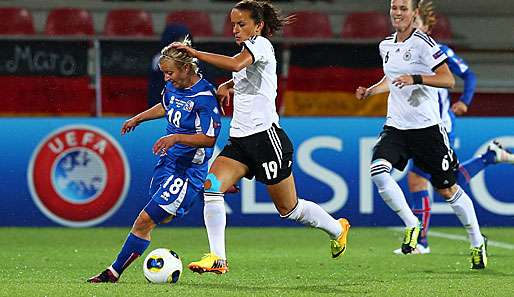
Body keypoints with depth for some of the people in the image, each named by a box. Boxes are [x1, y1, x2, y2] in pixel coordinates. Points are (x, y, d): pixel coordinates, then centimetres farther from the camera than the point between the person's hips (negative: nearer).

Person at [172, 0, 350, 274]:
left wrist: (194, 53, -27)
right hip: (239, 140, 8)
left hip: (265, 136, -8)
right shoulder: (248, 53, 18)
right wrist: (227, 86, 19)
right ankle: (217, 258, -19)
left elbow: (236, 64, -31)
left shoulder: (261, 44, -9)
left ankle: (337, 229, 31)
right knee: (211, 186, -16)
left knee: (288, 208, 5)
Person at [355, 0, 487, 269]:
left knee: (447, 189, 2)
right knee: (377, 170, -21)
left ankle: (477, 244, 20)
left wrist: (415, 79, -27)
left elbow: (448, 80, -15)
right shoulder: (385, 46, 11)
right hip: (395, 126, 5)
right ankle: (411, 225, -5)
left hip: (426, 127, -5)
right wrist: (370, 91, 13)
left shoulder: (422, 43, -11)